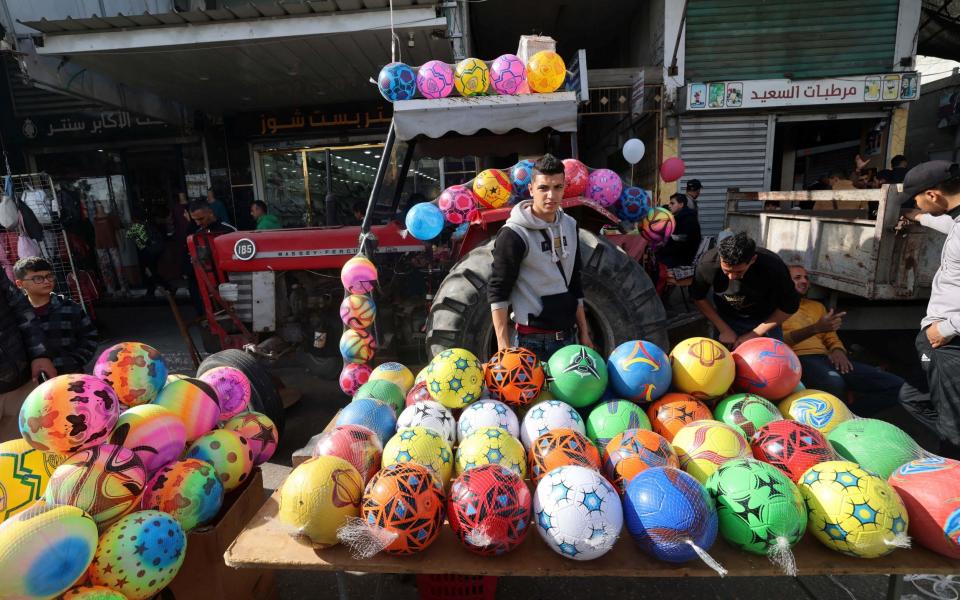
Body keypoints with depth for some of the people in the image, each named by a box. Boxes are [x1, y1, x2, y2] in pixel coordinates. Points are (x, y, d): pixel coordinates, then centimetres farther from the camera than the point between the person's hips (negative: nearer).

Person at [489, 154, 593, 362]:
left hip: (569, 336, 6)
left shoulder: (569, 226, 8)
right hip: (533, 340, -6)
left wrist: (584, 333, 14)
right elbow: (498, 292, -12)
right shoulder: (514, 234, -13)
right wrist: (503, 345, -16)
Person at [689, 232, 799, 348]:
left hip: (765, 321, 0)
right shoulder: (707, 263, -29)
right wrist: (724, 329, -13)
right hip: (727, 320, 0)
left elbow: (789, 306, -15)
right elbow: (698, 297, -11)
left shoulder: (773, 266, -31)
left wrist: (755, 334, -18)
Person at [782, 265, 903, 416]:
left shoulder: (817, 306, 31)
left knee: (896, 386, -10)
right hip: (798, 359, -7)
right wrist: (815, 328, -20)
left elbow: (832, 338, 25)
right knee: (833, 383, -40)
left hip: (825, 358, 7)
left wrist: (838, 351, 1)